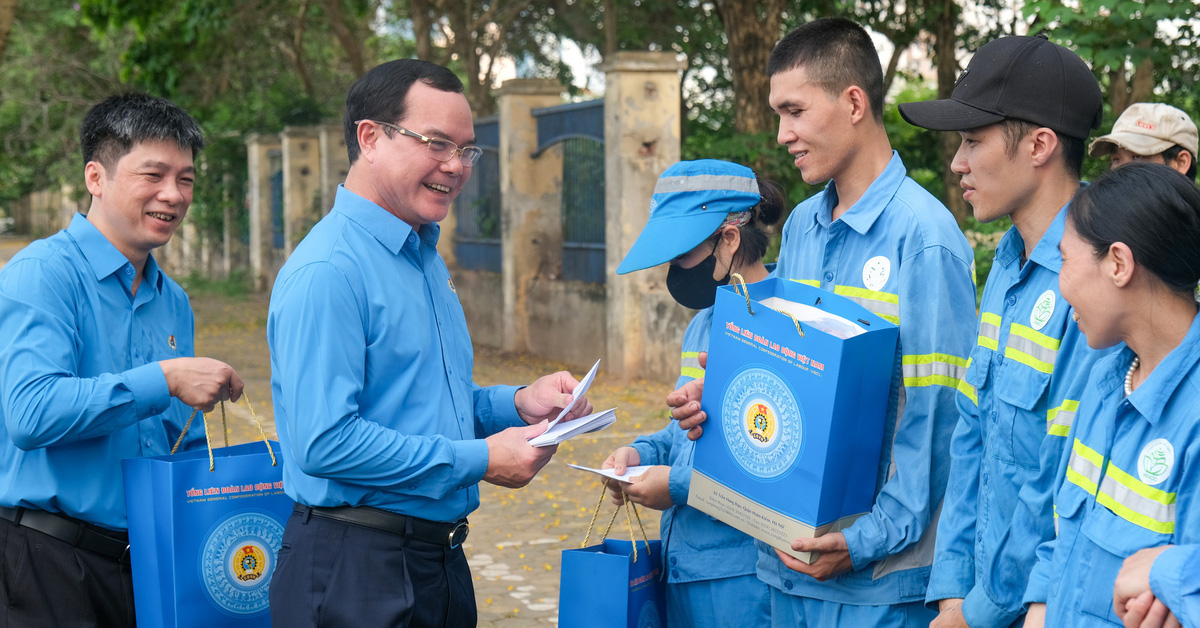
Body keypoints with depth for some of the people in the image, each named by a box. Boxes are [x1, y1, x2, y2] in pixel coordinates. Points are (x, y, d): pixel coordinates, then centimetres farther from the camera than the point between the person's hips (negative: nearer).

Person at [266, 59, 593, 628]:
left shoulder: (426, 258, 14)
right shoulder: (327, 271, -18)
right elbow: (324, 443, -26)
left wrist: (519, 404, 4)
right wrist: (480, 459, -21)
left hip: (441, 560, 9)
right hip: (354, 574, -9)